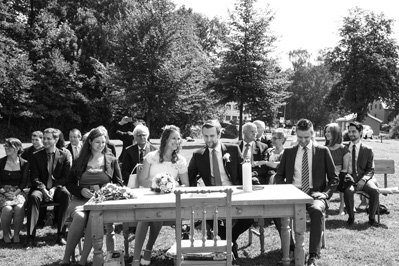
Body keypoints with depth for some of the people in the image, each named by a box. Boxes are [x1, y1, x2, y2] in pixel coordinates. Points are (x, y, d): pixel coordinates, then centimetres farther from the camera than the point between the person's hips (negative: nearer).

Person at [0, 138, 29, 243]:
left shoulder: (24, 163, 4)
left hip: (18, 191, 0)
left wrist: (15, 193, -12)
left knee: (19, 208, -32)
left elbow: (24, 182, 2)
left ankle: (16, 234, -15)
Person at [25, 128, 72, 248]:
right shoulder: (37, 156, 6)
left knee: (66, 194, -34)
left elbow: (65, 177, 1)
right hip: (41, 188, 1)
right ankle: (31, 237, -30)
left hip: (57, 188, 0)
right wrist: (43, 189, -18)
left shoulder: (64, 156, 4)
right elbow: (34, 178, 0)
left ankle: (60, 234, -26)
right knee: (33, 197, -33)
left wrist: (54, 189, -16)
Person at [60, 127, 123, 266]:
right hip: (81, 198, 1)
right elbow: (70, 184, 13)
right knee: (79, 217, -34)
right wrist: (81, 191, -7)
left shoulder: (112, 160, 10)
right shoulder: (80, 161, 11)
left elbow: (118, 183, 11)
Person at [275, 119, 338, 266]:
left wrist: (326, 193, -8)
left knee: (316, 210, -38)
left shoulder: (323, 151, 8)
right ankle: (290, 247, -10)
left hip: (315, 193, -1)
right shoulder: (288, 151, 13)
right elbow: (279, 175, 17)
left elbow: (333, 178, 9)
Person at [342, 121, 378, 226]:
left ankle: (372, 217, -10)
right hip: (349, 178, 0)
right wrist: (345, 174, -12)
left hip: (363, 179, 0)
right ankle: (351, 216, -12)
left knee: (374, 190, -30)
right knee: (348, 191, -34)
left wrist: (363, 180, -15)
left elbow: (370, 170, 5)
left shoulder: (367, 150, 8)